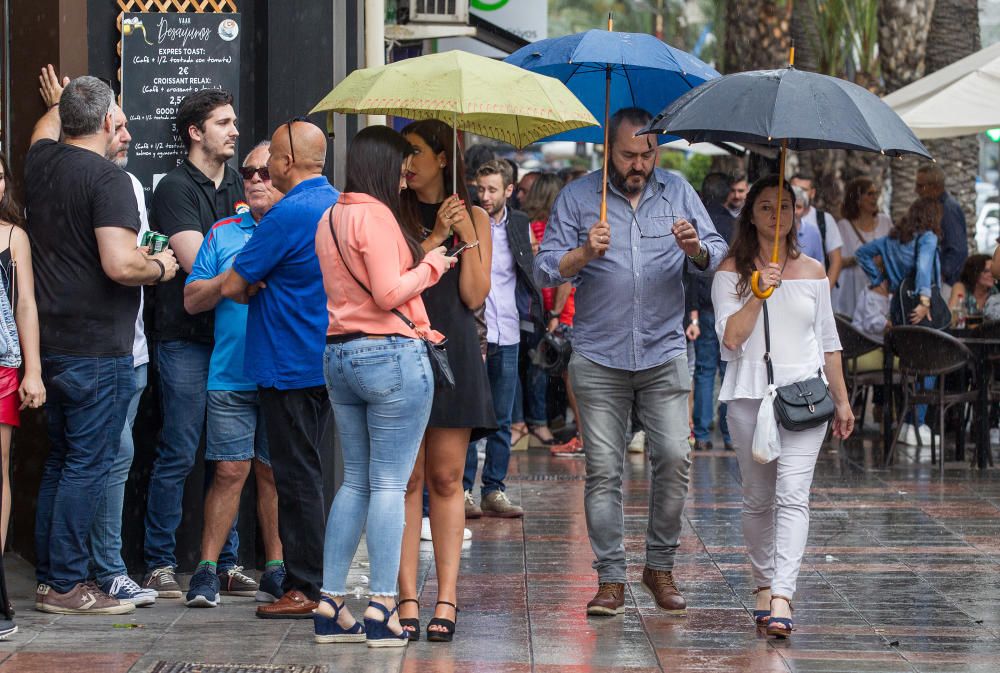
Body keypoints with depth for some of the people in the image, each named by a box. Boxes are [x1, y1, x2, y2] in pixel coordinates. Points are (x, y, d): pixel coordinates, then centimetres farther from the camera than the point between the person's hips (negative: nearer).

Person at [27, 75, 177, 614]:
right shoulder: (108, 179, -15)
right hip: (96, 348, -8)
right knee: (89, 464, -3)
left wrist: (67, 100, 53)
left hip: (49, 344, 8)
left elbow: (45, 127, 34)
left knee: (60, 462, 16)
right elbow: (120, 265, -25)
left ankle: (47, 577, 19)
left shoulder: (42, 162, 8)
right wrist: (160, 267, -5)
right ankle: (66, 584, -3)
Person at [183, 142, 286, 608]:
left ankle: (276, 568, 14)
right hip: (231, 374, 1)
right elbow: (192, 299, 8)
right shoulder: (222, 234, 13)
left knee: (273, 472, 6)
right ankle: (207, 570, 2)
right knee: (229, 470, -3)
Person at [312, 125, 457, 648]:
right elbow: (389, 292, -18)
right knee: (390, 484, -4)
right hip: (391, 355, -8)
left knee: (355, 481, 12)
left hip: (339, 356, 8)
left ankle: (330, 606, 10)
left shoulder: (329, 220, 14)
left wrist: (417, 327, 17)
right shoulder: (376, 216, -13)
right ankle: (382, 608, -5)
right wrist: (431, 264, -4)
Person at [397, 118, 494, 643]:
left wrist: (468, 237, -6)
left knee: (446, 479, 0)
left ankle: (447, 599, 0)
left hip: (452, 354, 0)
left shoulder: (474, 217, 10)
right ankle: (408, 600, -3)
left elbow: (475, 296, 2)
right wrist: (437, 238, -8)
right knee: (407, 479, -3)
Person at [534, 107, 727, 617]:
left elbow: (719, 257, 6)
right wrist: (584, 254, -19)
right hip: (599, 359, -1)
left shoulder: (678, 192, 10)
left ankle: (660, 566, 9)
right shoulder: (577, 197, 4)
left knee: (674, 457, -7)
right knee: (604, 468, -2)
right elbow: (546, 269, -1)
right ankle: (610, 578, 4)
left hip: (665, 354, 1)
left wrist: (696, 249, -16)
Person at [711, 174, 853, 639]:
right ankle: (764, 584, 22)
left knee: (792, 495, -13)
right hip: (750, 395, 0)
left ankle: (782, 597, -22)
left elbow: (828, 342, 17)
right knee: (758, 498, 6)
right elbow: (731, 338, -6)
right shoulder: (732, 271, 4)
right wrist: (759, 294, -16)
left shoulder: (812, 272, 12)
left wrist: (842, 400, 17)